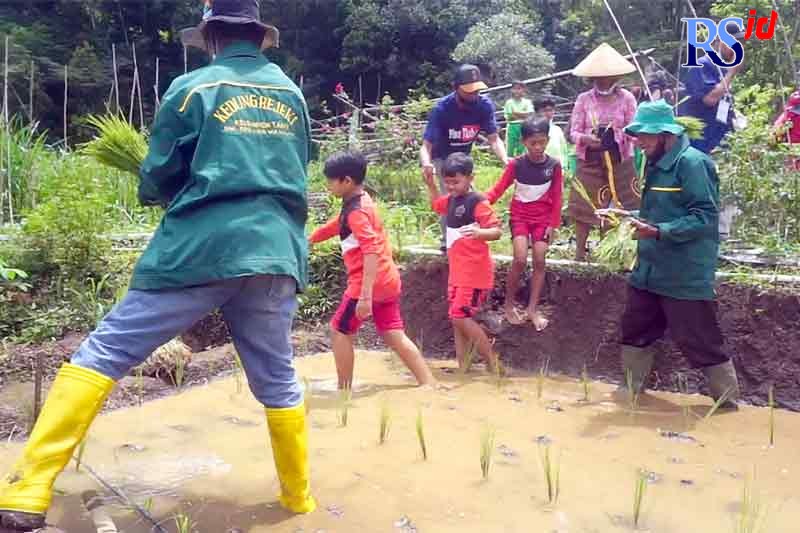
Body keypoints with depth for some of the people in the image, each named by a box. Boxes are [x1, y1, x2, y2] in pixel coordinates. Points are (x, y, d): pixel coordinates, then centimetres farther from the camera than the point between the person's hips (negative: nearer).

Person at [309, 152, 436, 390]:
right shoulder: (361, 202, 12)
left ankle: (344, 389, 14)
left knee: (340, 331, 7)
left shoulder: (356, 212, -17)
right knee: (394, 335, 10)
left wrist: (365, 296, -31)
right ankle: (429, 384, 7)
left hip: (369, 282, -9)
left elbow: (371, 253, -26)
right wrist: (309, 239, 38)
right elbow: (338, 224, 29)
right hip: (388, 280, 9)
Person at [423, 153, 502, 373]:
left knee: (460, 316, -11)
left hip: (474, 272, -9)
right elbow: (436, 203, 32)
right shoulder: (451, 200, 10)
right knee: (457, 317, 11)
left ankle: (491, 361, 2)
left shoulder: (477, 202, -16)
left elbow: (497, 231, -22)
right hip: (457, 271, 9)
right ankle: (462, 366, 20)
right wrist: (430, 184, 17)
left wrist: (478, 232, -41)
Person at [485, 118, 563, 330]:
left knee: (539, 261, -1)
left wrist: (553, 224, -3)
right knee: (520, 260, -14)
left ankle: (532, 309, 8)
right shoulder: (516, 164, -10)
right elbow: (499, 188, -10)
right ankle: (509, 304, 4)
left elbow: (556, 198, 0)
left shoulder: (554, 165, -6)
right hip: (520, 216, -2)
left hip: (542, 219, 2)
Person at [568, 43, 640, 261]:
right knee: (582, 209, 2)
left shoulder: (627, 98, -1)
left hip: (621, 162, 0)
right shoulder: (583, 99, 1)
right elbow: (573, 132, -2)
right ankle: (579, 254, 15)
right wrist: (586, 139, -23)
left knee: (626, 209, 3)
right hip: (590, 162, 1)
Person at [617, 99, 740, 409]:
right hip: (650, 271, 9)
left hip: (685, 277, -9)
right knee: (635, 331, 16)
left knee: (700, 342, 1)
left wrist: (659, 232, -29)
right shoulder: (656, 164, 11)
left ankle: (728, 402, 18)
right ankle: (630, 390, 32)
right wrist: (641, 223, 11)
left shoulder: (692, 163, -17)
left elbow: (705, 216, -23)